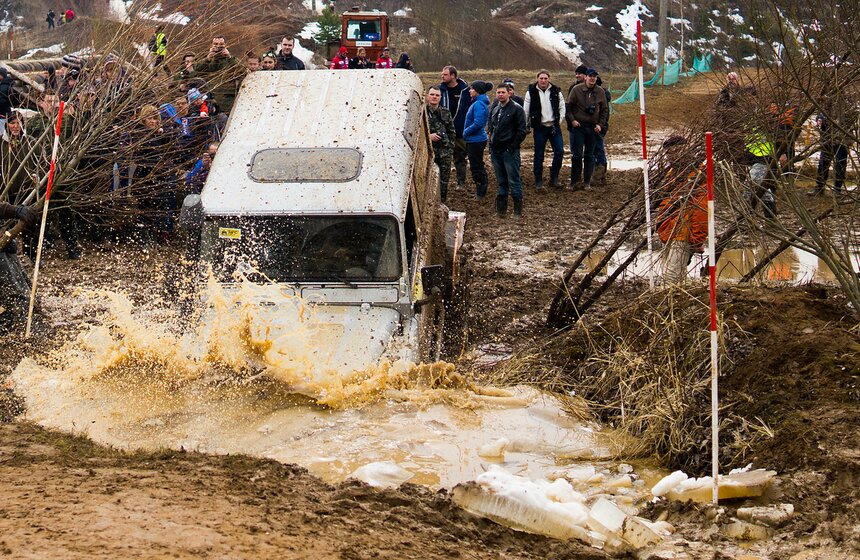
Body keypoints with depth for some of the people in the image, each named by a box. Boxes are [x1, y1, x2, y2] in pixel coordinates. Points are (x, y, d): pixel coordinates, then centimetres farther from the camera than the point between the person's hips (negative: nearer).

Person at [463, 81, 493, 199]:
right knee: (478, 166, 18)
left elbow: (478, 123, -27)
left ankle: (480, 193, 5)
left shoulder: (478, 104, -20)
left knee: (476, 167, -2)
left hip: (476, 140, -11)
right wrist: (466, 132, 12)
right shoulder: (478, 102, 12)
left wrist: (466, 132, -16)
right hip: (476, 139, 11)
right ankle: (481, 192, 26)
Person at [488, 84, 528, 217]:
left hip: (510, 151, -7)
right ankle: (501, 209, 17)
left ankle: (518, 211, 1)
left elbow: (522, 130, -10)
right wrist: (491, 143, 11)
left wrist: (513, 146, -13)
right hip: (496, 150, 7)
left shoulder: (516, 108, -7)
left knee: (514, 181, -4)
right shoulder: (495, 110, 14)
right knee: (501, 181, 12)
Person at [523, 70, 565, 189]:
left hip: (554, 127, 2)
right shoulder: (531, 92, -2)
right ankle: (538, 181, 10)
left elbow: (562, 107, 11)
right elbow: (526, 111, 2)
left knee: (559, 152, -4)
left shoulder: (556, 91, 3)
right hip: (539, 128, -2)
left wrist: (559, 120, 2)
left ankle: (554, 178, 10)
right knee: (539, 155, 2)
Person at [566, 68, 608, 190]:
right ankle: (574, 181, 4)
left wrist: (600, 124, 2)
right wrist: (572, 120, -10)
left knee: (589, 156, 6)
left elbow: (605, 110, 13)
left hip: (593, 128, 3)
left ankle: (587, 182, 11)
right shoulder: (576, 90, -3)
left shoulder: (600, 92, 6)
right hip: (578, 126, -3)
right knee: (577, 155, -4)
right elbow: (569, 107, 1)